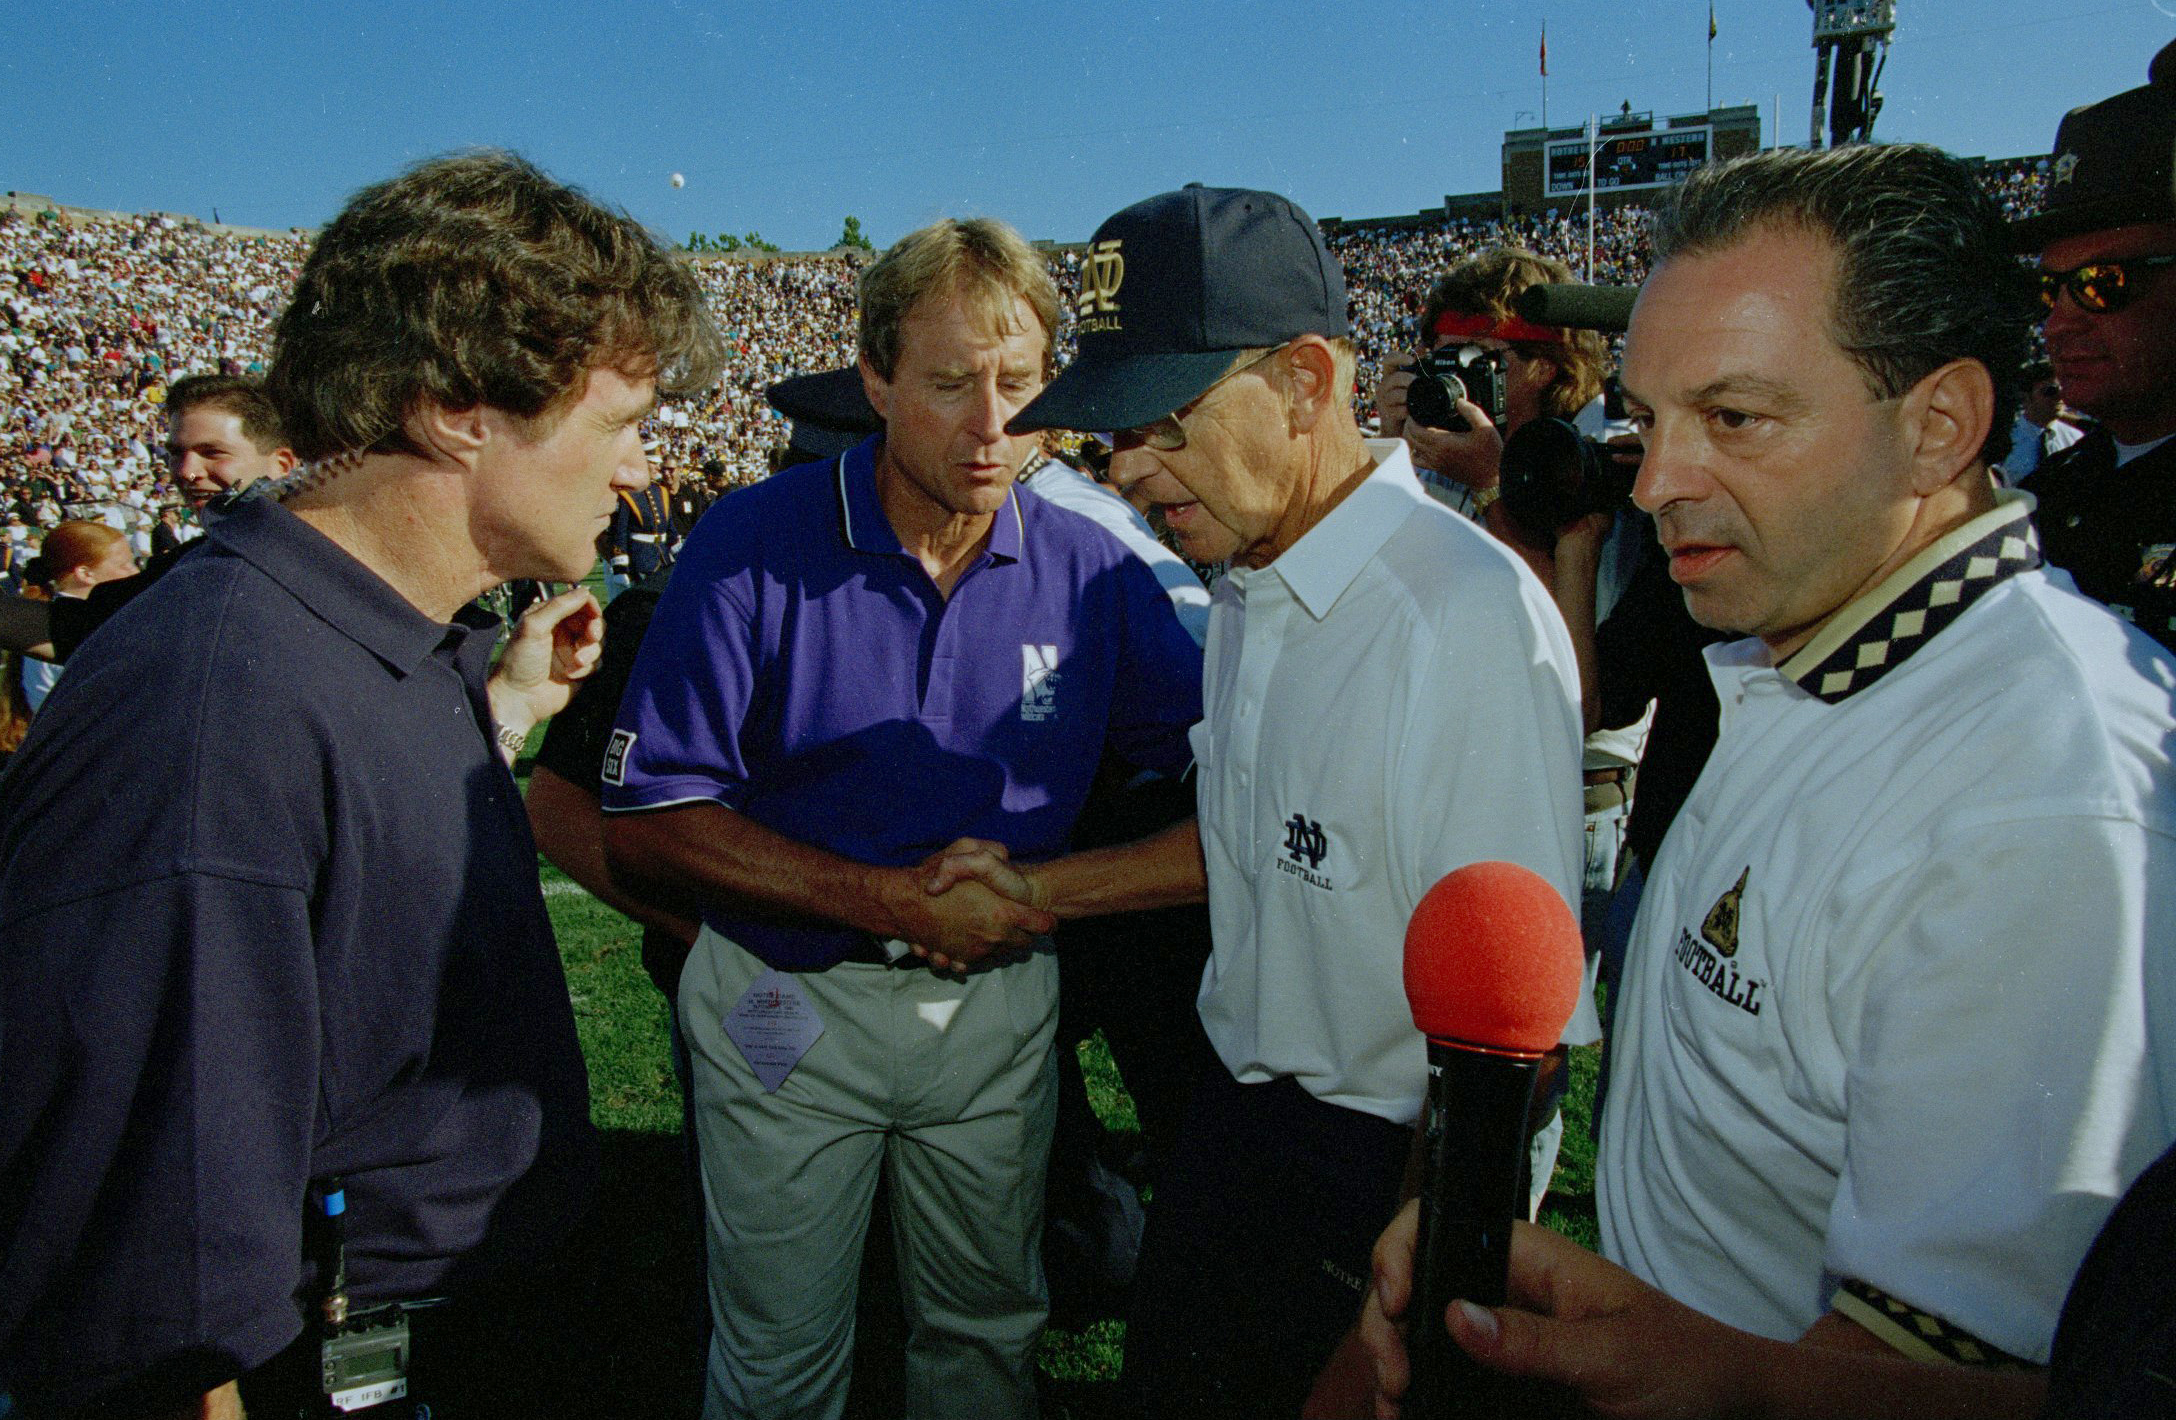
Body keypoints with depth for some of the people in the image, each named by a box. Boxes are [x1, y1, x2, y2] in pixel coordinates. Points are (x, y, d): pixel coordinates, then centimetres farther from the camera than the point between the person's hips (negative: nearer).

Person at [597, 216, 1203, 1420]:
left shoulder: (1089, 570, -7)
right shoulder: (753, 551, -14)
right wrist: (893, 899, -21)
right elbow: (648, 823, -15)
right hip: (791, 1004, -2)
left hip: (998, 1004, 3)